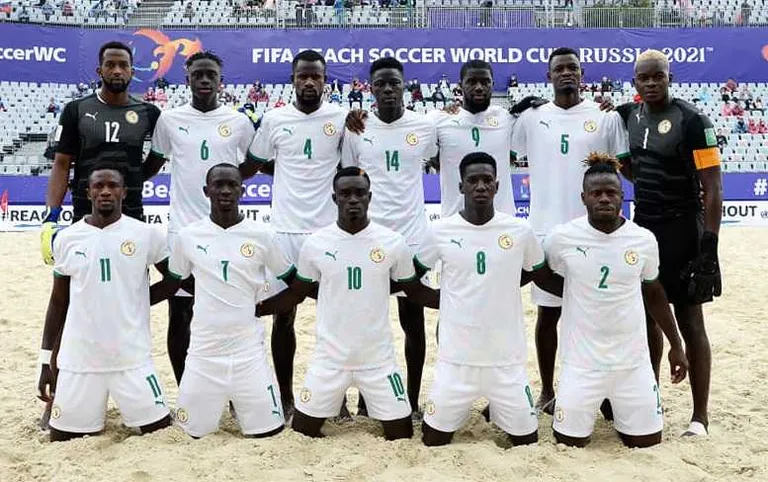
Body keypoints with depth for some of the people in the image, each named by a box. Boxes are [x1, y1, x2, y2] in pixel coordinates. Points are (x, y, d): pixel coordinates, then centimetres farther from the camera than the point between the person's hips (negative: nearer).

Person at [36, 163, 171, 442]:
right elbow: (58, 304, 10)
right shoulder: (67, 238, 3)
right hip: (77, 360, 2)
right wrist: (47, 362, 8)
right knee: (62, 442, 6)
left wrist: (137, 299, 2)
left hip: (133, 358, -1)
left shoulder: (145, 235, -3)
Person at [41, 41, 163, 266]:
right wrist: (51, 215, -12)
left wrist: (139, 177, 6)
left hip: (132, 217, 1)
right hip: (85, 216, 0)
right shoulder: (76, 111, 0)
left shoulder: (148, 113, 2)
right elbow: (62, 165, -2)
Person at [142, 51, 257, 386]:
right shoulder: (169, 119, 2)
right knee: (179, 314, 6)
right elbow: (153, 165, 14)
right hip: (182, 229, 0)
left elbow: (253, 165, 17)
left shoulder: (239, 122, 1)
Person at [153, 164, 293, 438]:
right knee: (194, 431, 8)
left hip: (249, 350, -1)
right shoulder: (188, 236, 0)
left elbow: (293, 280, 7)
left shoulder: (261, 236, -3)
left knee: (267, 430, 1)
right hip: (204, 350, 1)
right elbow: (172, 285, 14)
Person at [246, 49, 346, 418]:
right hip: (286, 229, 1)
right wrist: (298, 174, 4)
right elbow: (261, 163, 15)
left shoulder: (342, 119, 0)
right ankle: (285, 396, 22)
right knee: (283, 314, 7)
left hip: (330, 230, 0)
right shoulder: (274, 119, 3)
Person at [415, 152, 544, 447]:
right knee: (433, 440, 8)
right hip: (456, 357, 0)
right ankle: (458, 411, 37)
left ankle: (498, 412, 39)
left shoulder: (520, 231, -5)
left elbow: (536, 271, 14)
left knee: (528, 440, 10)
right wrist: (446, 297, 5)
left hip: (506, 358, 1)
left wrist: (500, 287, 8)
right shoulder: (441, 231, -7)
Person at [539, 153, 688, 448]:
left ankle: (617, 413, 40)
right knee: (569, 443, 5)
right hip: (582, 362, -2)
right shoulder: (562, 238, -11)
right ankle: (580, 410, 35)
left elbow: (654, 293, 10)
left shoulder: (644, 240, -4)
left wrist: (675, 345, 13)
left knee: (648, 442, 11)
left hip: (633, 361, 2)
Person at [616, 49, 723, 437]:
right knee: (649, 316, 13)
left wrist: (709, 245, -19)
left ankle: (700, 415, 11)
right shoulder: (630, 116, 7)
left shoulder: (692, 121, -12)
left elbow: (713, 189, -15)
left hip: (682, 232, -6)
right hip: (643, 228, 6)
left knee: (689, 321, 0)